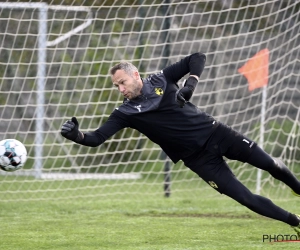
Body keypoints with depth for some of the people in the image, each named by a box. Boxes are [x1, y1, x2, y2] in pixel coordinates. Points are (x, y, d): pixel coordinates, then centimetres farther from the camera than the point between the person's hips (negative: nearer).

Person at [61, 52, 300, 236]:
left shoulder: (161, 80, -5)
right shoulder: (126, 113, -8)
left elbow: (198, 58, -2)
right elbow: (97, 138, -15)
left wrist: (190, 85, -19)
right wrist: (76, 134, -35)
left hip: (216, 133, 1)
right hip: (199, 157, -1)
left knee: (271, 165, 6)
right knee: (246, 199, -7)